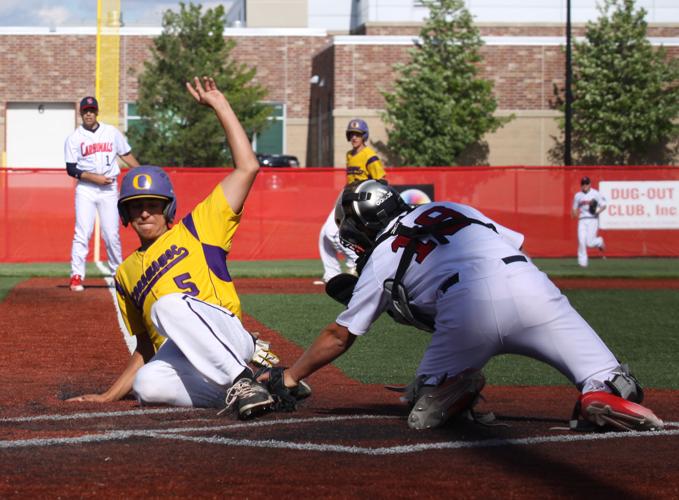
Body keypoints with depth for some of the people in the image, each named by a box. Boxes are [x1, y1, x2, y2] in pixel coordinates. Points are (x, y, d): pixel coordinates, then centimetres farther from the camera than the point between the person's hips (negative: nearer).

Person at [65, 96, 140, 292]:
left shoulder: (112, 132, 6)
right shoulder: (74, 138, 0)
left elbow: (126, 155, 15)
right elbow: (71, 169, -4)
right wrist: (94, 177, -15)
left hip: (109, 189, 2)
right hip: (86, 189, -2)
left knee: (112, 234, 2)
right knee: (82, 233, -9)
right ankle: (76, 276, -8)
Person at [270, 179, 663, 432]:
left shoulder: (380, 260, 23)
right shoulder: (450, 208, 33)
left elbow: (339, 337, 29)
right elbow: (518, 246, 26)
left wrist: (288, 379, 40)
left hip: (466, 309, -2)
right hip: (527, 284, 2)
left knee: (423, 415, 19)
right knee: (612, 383, 3)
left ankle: (459, 388, -8)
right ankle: (603, 396, -28)